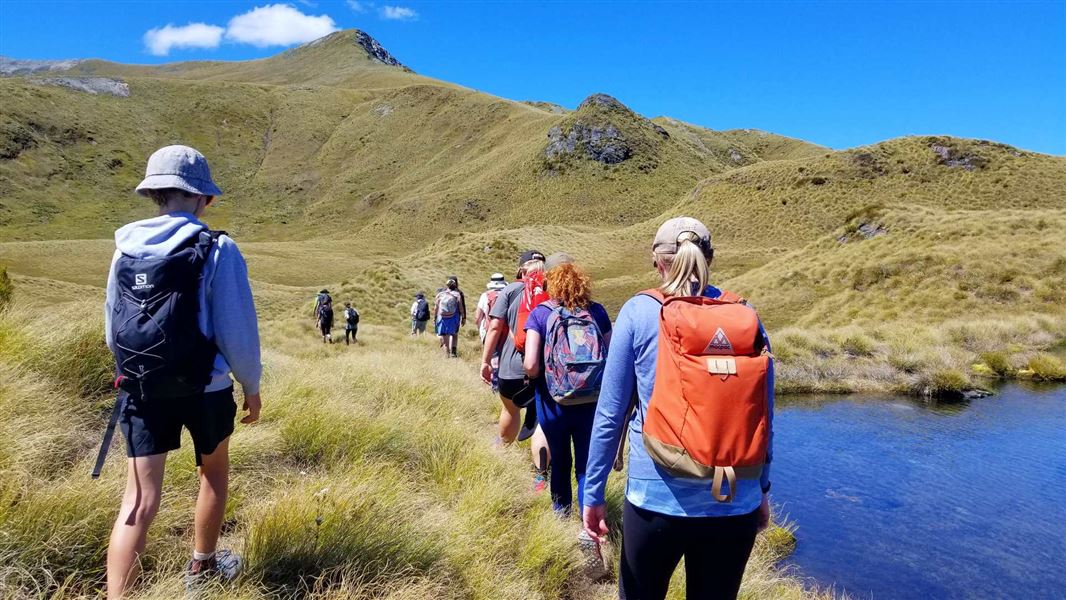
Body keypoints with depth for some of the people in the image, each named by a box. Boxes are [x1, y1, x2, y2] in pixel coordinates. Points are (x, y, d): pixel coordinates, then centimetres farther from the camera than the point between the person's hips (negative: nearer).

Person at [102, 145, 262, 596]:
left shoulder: (126, 249, 3)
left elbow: (112, 331, 11)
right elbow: (238, 331, -14)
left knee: (139, 499, 4)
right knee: (214, 474, 22)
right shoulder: (217, 250, -14)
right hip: (205, 389, -3)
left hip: (141, 390, 3)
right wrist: (251, 386, 0)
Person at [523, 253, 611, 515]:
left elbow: (530, 365, -16)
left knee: (560, 463, 20)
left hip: (554, 404, 0)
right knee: (588, 466, 9)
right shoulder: (597, 311, -2)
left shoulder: (540, 314, -8)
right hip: (592, 404, 0)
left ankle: (561, 515, 40)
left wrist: (536, 377, 6)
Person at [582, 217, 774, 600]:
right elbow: (763, 415, 5)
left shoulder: (638, 313, -7)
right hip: (734, 503, 3)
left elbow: (610, 413, -6)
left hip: (656, 499, -2)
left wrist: (593, 493, 3)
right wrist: (761, 489, 18)